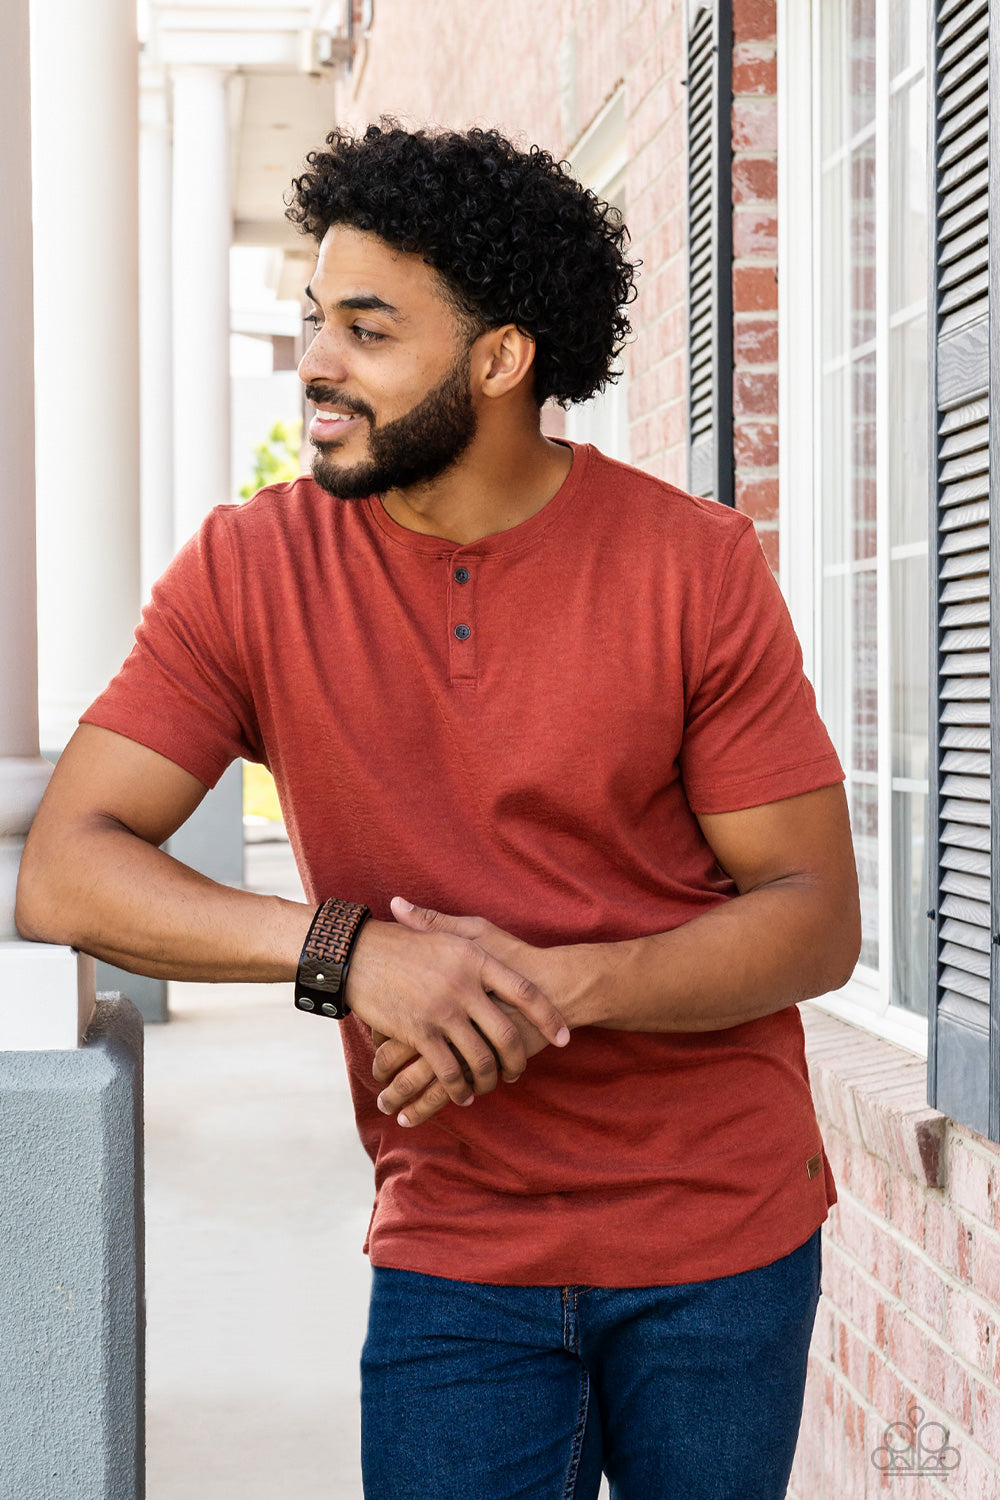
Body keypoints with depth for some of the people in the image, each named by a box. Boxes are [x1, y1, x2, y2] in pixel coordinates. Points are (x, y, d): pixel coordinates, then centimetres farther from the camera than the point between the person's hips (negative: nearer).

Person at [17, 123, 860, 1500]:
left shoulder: (693, 565, -9)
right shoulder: (251, 573, -7)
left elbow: (817, 917, -8)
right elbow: (60, 877, -12)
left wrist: (557, 987, -24)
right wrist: (343, 950, -27)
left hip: (725, 1236, 0)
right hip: (457, 1249, 0)